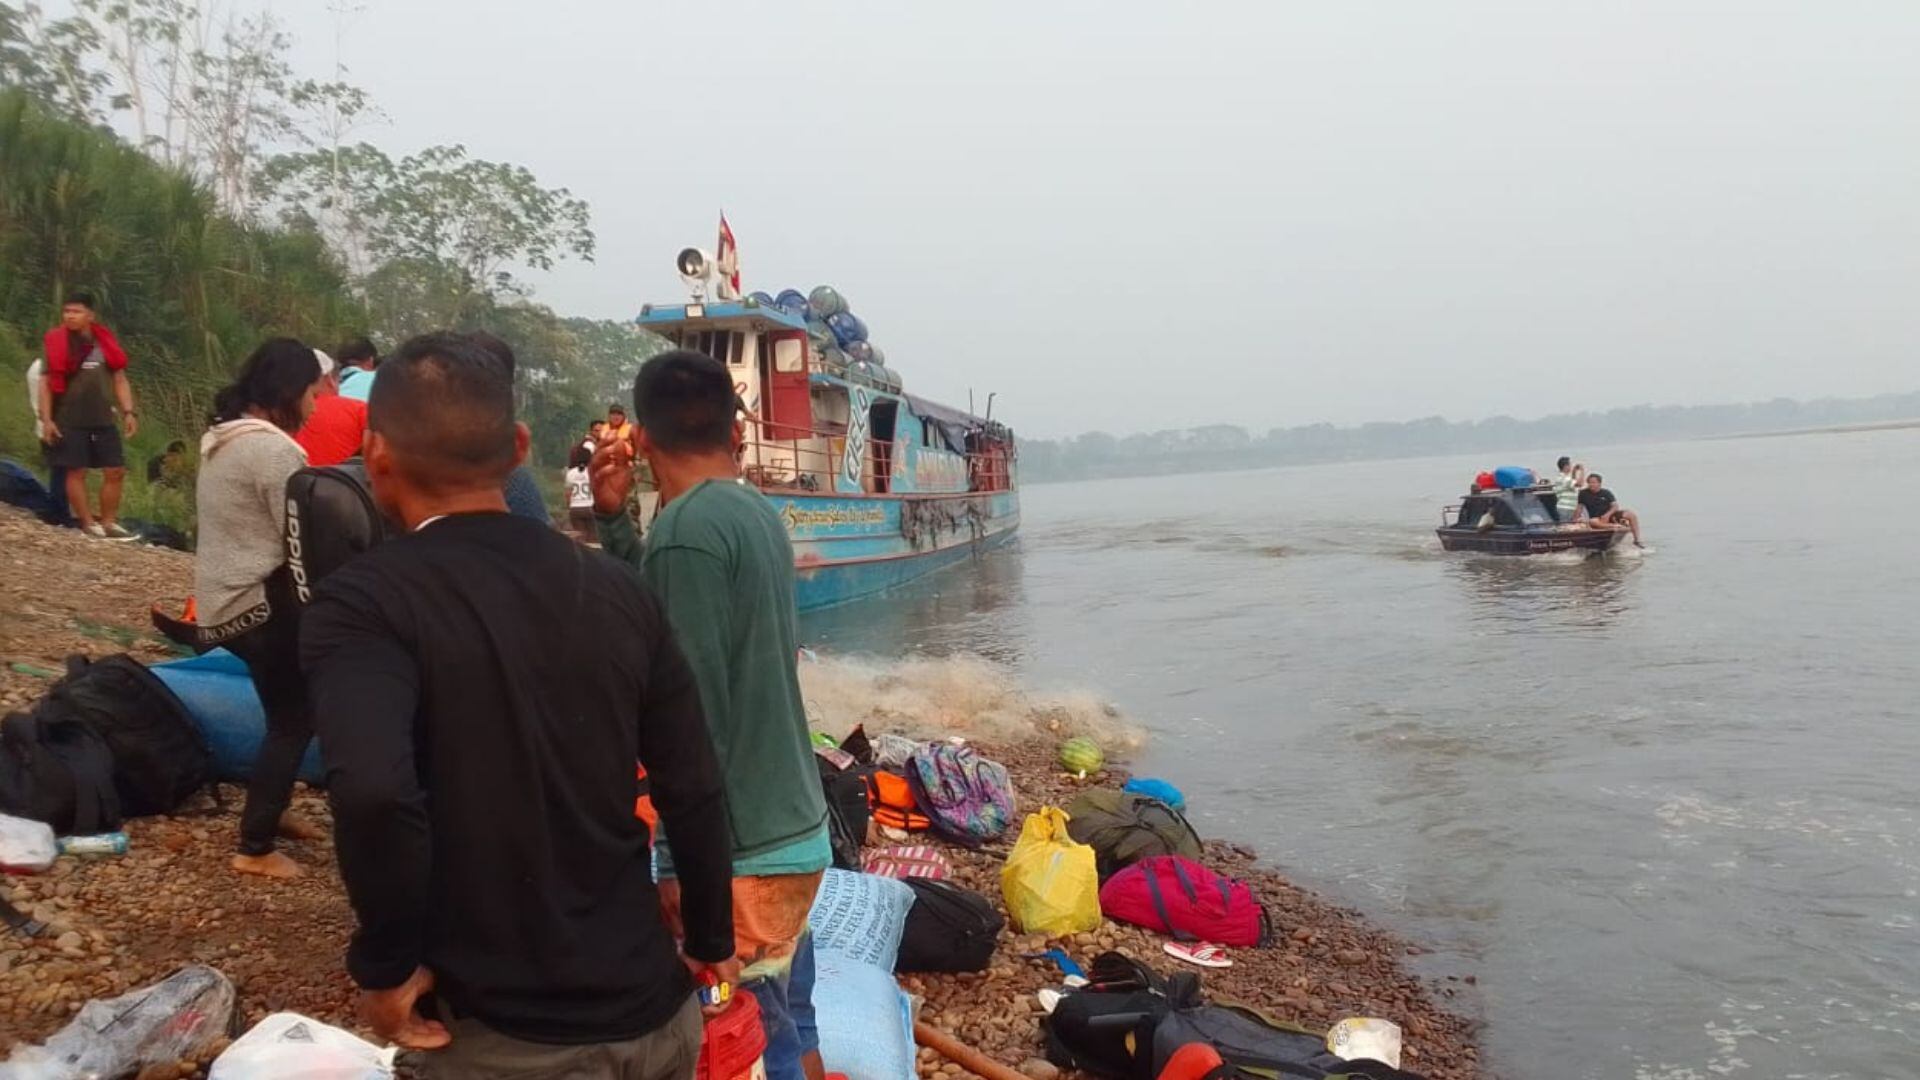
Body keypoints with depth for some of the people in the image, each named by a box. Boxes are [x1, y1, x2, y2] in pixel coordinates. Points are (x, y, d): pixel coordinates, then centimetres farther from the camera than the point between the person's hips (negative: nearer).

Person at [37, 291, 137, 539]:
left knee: (116, 471, 3)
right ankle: (88, 523, 7)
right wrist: (46, 419, -9)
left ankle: (108, 522, 13)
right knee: (77, 471, -2)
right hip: (70, 421, -4)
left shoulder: (105, 343, 9)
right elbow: (46, 383, -2)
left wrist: (128, 412, 3)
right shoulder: (56, 344, -1)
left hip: (103, 420, 4)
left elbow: (119, 379, 13)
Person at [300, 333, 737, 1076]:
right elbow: (694, 790, 1)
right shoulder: (615, 590, 0)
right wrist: (711, 944, 14)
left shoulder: (364, 603, -14)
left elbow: (371, 789, -31)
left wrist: (388, 964, -14)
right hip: (651, 1007, 5)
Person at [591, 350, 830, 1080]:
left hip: (738, 850, -9)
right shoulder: (758, 513, 7)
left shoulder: (687, 529, -18)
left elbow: (697, 711, -21)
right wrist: (613, 518, 11)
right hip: (794, 826, 9)